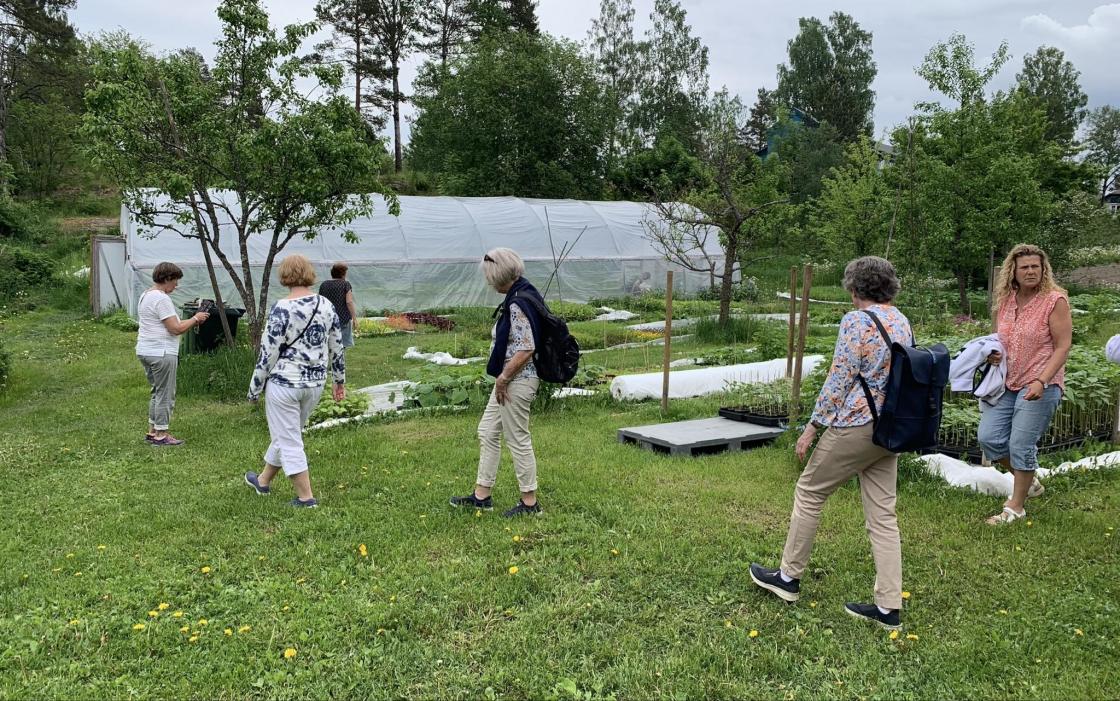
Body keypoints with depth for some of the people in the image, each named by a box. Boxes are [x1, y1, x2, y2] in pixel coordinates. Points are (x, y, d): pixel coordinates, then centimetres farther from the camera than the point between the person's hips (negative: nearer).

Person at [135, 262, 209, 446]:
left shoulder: (146, 295, 15)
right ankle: (161, 435, 6)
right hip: (161, 353, -10)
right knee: (165, 394, 0)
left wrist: (191, 321, 10)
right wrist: (195, 319, -6)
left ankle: (152, 431, 25)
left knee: (158, 392, 19)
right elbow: (176, 329, -19)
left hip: (145, 351, 10)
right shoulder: (161, 299, -17)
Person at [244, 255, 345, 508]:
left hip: (284, 383, -6)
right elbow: (337, 347, 5)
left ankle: (306, 497, 8)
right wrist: (340, 380, 16)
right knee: (286, 433, 22)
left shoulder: (282, 309, -16)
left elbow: (268, 353, -14)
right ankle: (264, 480, 41)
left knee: (289, 440, 6)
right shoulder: (327, 305, -1)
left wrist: (255, 387, -3)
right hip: (315, 383, 6)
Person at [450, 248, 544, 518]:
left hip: (517, 381, -11)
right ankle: (481, 495, 26)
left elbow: (526, 349, -27)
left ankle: (529, 502, 16)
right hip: (509, 380, 11)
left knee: (518, 439, 2)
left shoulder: (517, 303, -21)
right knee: (487, 432, 17)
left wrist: (503, 378, -17)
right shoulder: (524, 293, 10)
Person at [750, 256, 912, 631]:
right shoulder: (902, 321, 11)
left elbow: (839, 380, -16)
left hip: (855, 425, -8)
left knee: (808, 493, 9)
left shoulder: (857, 321, -14)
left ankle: (789, 576, 21)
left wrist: (812, 427, -10)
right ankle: (888, 607, 11)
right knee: (882, 514, 9)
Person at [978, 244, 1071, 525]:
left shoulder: (1055, 300, -9)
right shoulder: (1004, 301, 7)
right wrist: (992, 353, -2)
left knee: (1021, 445, -4)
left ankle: (1016, 507, 13)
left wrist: (1041, 381, -22)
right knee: (988, 437, 2)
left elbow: (1063, 347, -12)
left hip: (1039, 385, -6)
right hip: (1006, 382, 6)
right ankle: (1029, 482, 27)